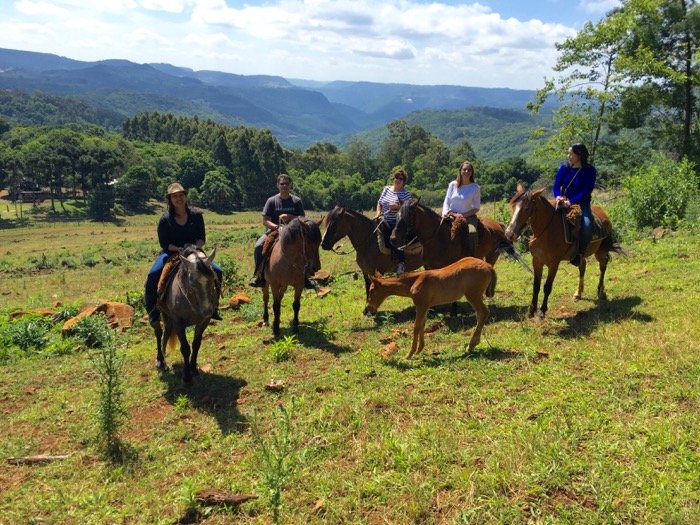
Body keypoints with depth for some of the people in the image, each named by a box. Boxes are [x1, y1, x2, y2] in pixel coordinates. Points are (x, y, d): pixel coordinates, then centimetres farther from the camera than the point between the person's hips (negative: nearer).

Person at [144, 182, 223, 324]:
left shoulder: (196, 214, -2)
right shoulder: (165, 219, -8)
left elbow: (202, 237, 0)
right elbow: (164, 243, -9)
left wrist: (195, 247, -20)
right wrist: (179, 249, -25)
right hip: (171, 253, -2)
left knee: (217, 271, -15)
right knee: (153, 275, -29)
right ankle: (153, 310, -11)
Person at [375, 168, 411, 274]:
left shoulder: (406, 193, -4)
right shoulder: (387, 189, 11)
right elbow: (380, 202, 18)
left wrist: (397, 207, -25)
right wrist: (378, 213, 1)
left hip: (398, 223, -6)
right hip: (385, 220, 6)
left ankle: (401, 262, -18)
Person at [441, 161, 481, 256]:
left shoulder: (475, 188, -1)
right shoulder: (453, 185, 5)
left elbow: (477, 208, 0)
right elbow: (446, 201, 9)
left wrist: (464, 215, -14)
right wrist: (445, 212, -11)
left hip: (468, 217, -2)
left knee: (472, 233, -31)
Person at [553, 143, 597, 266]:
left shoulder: (589, 171, -4)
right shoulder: (564, 168, 6)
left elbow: (586, 191, -12)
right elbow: (556, 185, -1)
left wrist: (571, 202, -26)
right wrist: (558, 196, -24)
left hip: (581, 204, -3)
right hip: (563, 202, 3)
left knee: (587, 225, -30)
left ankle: (580, 253, -14)